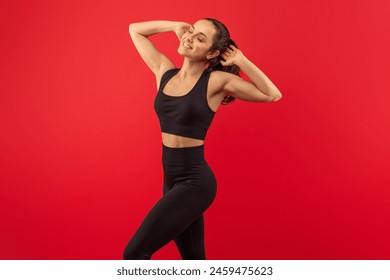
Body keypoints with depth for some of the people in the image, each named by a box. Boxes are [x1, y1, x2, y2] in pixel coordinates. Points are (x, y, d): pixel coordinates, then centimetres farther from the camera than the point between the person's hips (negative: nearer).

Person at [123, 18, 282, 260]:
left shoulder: (216, 80, -9)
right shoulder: (165, 72, 5)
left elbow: (273, 95, -11)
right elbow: (135, 30, 15)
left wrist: (240, 60, -11)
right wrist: (176, 26, 7)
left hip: (195, 182, -6)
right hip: (172, 181, 6)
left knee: (135, 253, -9)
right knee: (193, 259, 19)